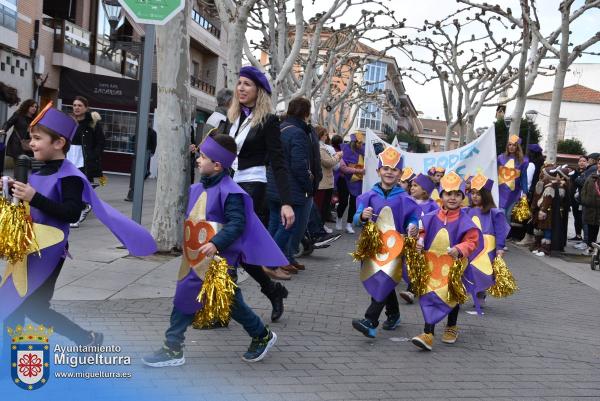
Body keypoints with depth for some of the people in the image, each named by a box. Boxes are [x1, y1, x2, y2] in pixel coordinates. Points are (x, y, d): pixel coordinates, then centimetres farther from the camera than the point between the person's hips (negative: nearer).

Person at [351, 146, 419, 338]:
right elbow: (357, 220, 4)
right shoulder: (369, 196, 4)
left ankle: (370, 322, -20)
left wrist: (413, 227, -15)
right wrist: (362, 216, -18)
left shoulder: (404, 199, 1)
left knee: (384, 280, -16)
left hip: (395, 245, -3)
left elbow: (412, 219, 7)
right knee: (381, 282, 13)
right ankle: (393, 314, 34)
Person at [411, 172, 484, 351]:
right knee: (429, 297, -4)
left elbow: (473, 241, -9)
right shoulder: (431, 218, -2)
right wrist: (419, 242, -8)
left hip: (453, 266, -2)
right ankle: (428, 334, -1)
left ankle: (451, 328, 37)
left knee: (452, 296, 13)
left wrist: (460, 249, -26)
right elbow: (422, 233, 12)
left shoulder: (464, 221, -10)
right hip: (432, 264, 2)